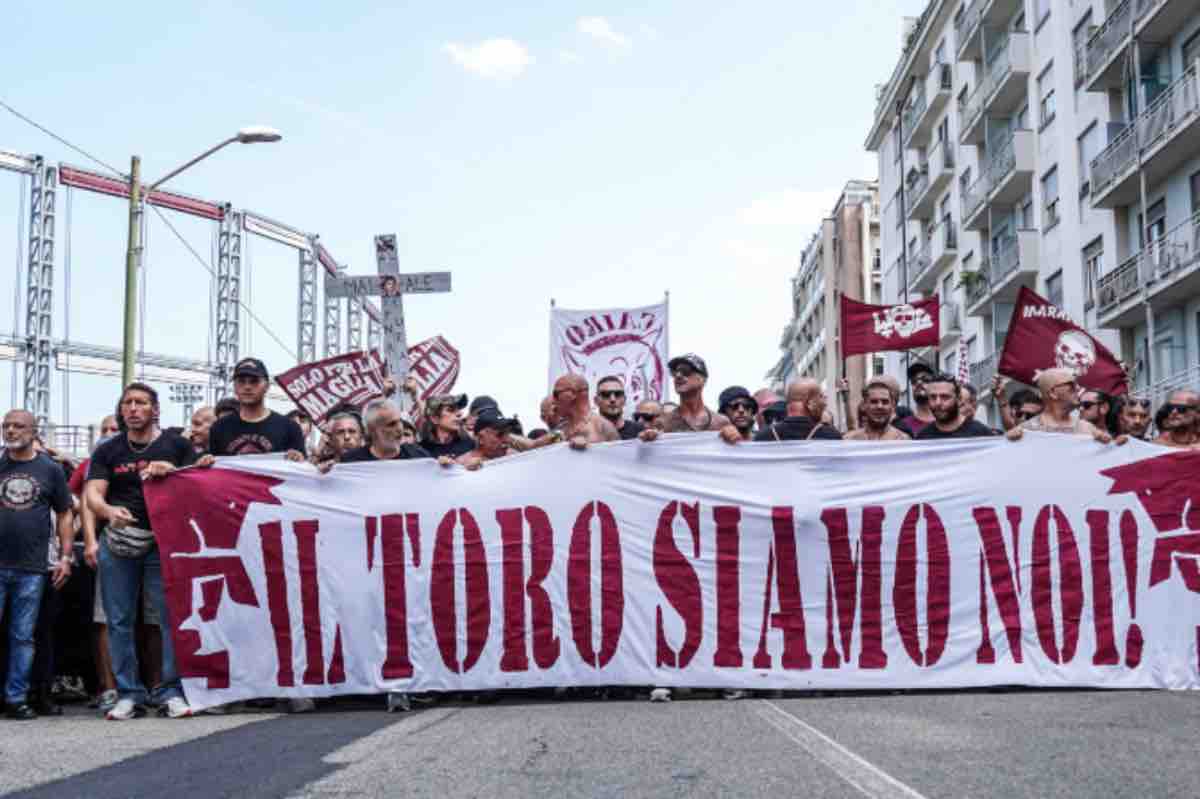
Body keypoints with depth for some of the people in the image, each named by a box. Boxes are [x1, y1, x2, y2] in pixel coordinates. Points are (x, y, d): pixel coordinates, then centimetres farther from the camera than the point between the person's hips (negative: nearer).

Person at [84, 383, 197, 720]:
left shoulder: (177, 446, 8)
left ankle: (171, 692, 2)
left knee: (173, 617, -5)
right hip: (118, 543, 2)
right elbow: (92, 494, 1)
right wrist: (109, 510, -21)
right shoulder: (107, 451, 11)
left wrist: (171, 471, -15)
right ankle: (128, 693, 10)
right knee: (119, 621, 3)